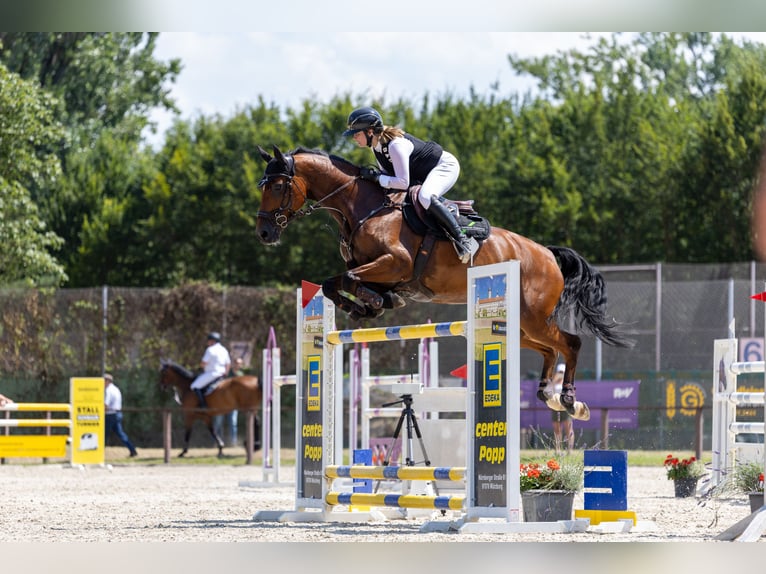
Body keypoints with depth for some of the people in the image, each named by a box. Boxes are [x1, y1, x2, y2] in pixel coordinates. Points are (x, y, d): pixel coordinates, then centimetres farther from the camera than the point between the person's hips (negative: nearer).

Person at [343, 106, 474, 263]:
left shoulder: (395, 145, -31)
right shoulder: (376, 146, -3)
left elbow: (403, 183, -32)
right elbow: (389, 172, 7)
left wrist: (376, 177, -30)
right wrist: (370, 175, -11)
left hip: (445, 165, -11)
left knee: (425, 197, -35)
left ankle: (462, 239, -29)